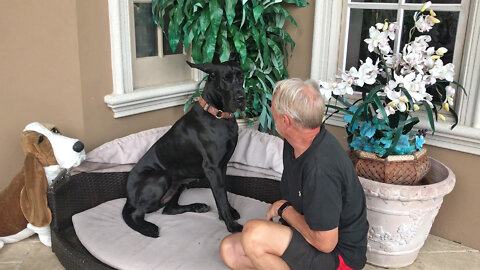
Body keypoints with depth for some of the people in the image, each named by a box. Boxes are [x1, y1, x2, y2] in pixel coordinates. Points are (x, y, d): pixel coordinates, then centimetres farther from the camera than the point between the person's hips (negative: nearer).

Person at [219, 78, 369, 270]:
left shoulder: (320, 168, -32)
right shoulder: (294, 143, -1)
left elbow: (325, 243, -26)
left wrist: (284, 209, -14)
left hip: (339, 254, -9)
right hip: (305, 232, 9)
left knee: (253, 234, -30)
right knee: (229, 250, 1)